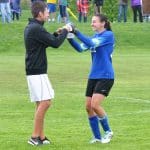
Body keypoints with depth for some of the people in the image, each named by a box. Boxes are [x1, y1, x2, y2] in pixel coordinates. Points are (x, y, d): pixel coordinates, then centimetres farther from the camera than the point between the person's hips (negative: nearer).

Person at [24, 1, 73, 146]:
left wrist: (57, 33, 13)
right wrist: (65, 31, -2)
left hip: (36, 71, 10)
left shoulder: (30, 27, 15)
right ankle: (35, 136, -10)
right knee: (44, 102, -11)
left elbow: (46, 41, 26)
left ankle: (41, 136, 10)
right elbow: (56, 43, -17)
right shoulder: (36, 29, -17)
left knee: (41, 104, 10)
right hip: (37, 72, -10)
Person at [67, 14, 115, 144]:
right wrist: (70, 37, -12)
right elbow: (80, 48, 3)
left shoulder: (109, 35, -9)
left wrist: (76, 32, -24)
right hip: (93, 76, 8)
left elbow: (91, 43, -22)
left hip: (105, 77, -8)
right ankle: (97, 137, 12)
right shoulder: (95, 37, 13)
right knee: (88, 107, 2)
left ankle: (108, 131, 3)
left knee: (95, 105, -17)